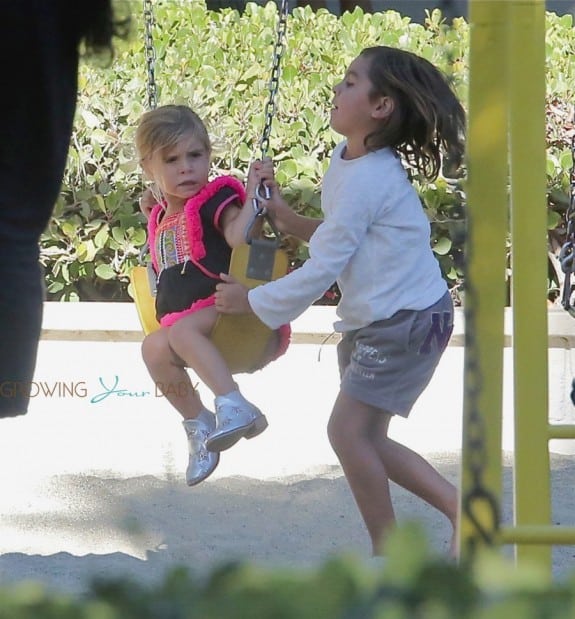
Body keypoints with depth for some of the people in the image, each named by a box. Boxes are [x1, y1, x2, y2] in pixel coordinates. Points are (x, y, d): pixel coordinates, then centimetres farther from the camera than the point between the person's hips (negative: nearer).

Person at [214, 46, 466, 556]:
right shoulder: (347, 159, 6)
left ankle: (389, 553, 1)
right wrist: (291, 222, 4)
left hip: (408, 321, -10)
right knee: (364, 438, 11)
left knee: (349, 430, -10)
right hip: (372, 322, 10)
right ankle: (458, 506, 18)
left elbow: (322, 268, -22)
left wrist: (250, 301, -13)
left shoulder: (367, 179, -23)